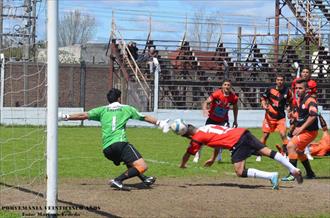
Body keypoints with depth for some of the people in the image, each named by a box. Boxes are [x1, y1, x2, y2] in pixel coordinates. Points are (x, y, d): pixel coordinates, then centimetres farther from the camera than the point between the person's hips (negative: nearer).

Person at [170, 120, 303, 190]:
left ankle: (271, 176, -14)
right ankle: (293, 169, 6)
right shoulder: (206, 127, 23)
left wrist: (182, 165, 35)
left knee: (240, 172, -6)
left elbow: (187, 155, 15)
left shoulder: (197, 138, 1)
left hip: (237, 144, -8)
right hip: (243, 132, 8)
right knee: (268, 152, 8)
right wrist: (213, 159, 46)